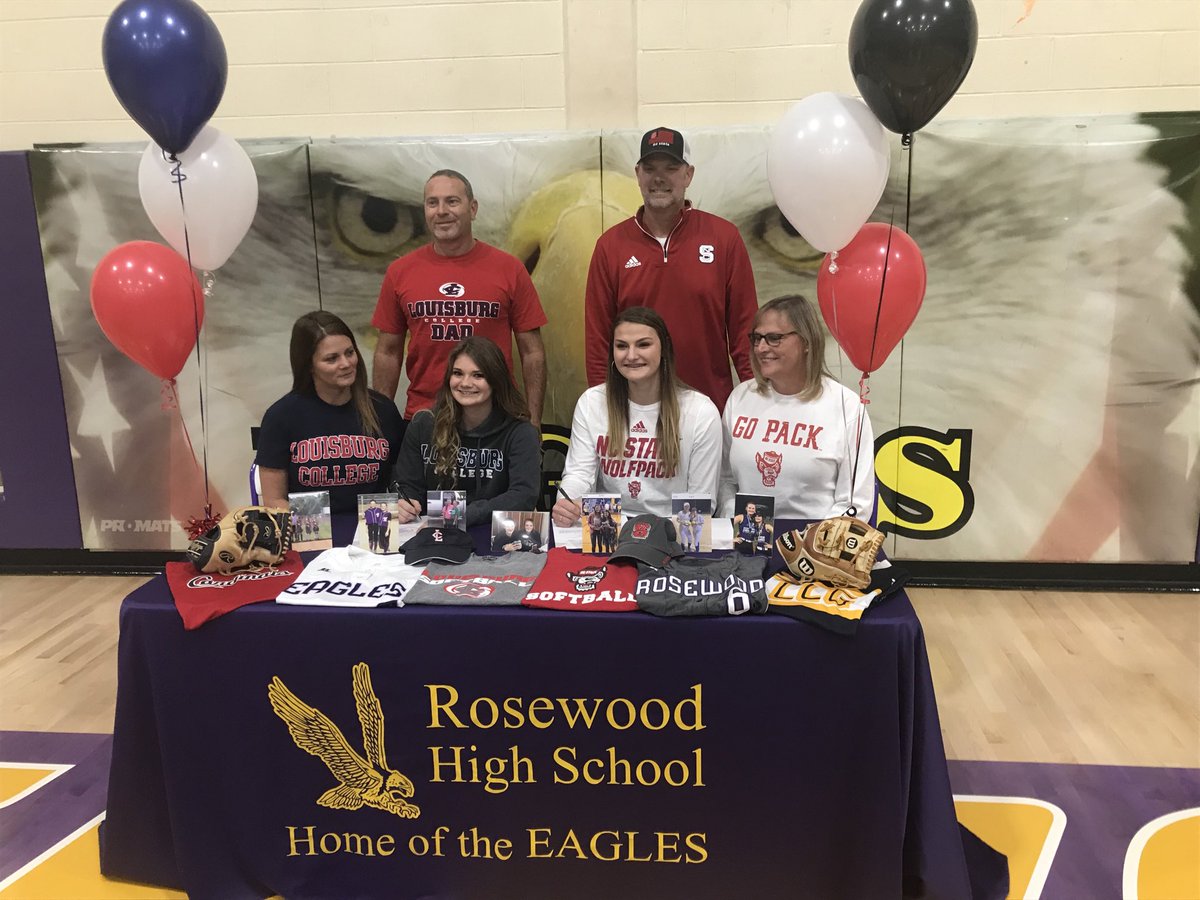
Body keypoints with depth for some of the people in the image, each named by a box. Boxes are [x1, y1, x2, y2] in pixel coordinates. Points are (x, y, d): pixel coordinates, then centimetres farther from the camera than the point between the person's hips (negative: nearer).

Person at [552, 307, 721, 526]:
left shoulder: (702, 413, -4)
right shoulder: (591, 403, 4)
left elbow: (702, 501, -2)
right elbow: (579, 473, -1)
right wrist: (567, 504, -23)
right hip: (604, 529, 2)